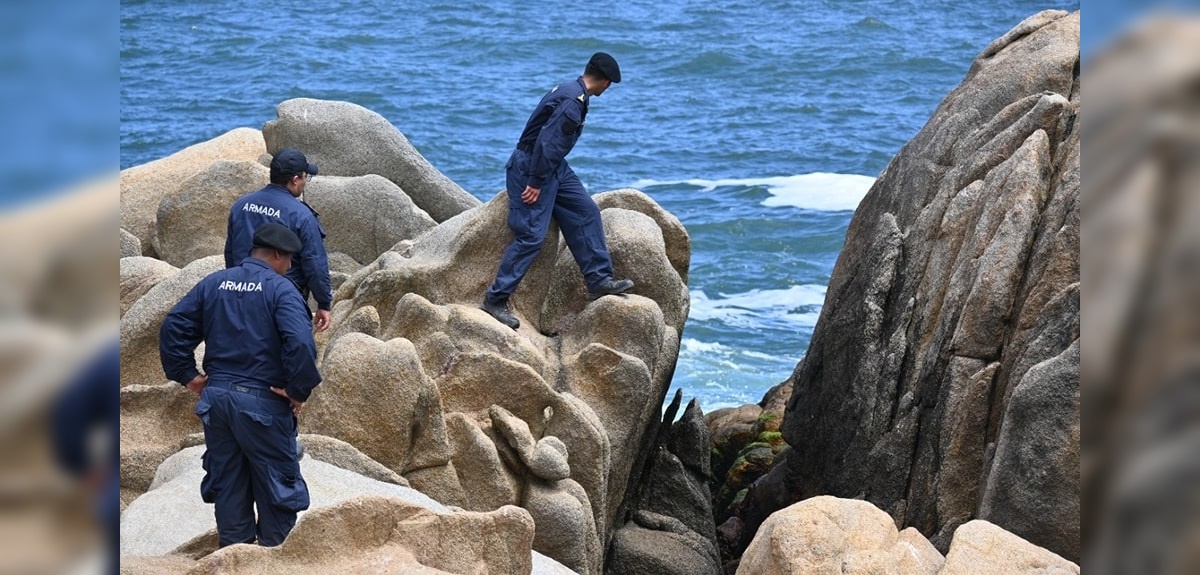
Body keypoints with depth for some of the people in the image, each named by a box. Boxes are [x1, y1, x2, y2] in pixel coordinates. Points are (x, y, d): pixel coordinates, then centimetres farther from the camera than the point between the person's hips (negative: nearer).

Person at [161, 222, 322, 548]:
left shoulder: (213, 284, 8)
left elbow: (173, 328, 5)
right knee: (275, 484, 7)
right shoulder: (280, 289, -11)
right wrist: (298, 391, -14)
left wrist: (187, 375, 9)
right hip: (262, 401, -6)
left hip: (216, 397, 6)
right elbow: (301, 343, -25)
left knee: (226, 482, 15)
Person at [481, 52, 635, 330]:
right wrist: (535, 183, -24)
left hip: (554, 166, 11)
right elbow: (547, 142, -26)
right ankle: (496, 299, -7)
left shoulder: (572, 92, 12)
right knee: (532, 235, -11)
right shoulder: (573, 102, -21)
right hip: (531, 165, -11)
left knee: (586, 212, 9)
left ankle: (599, 280, 13)